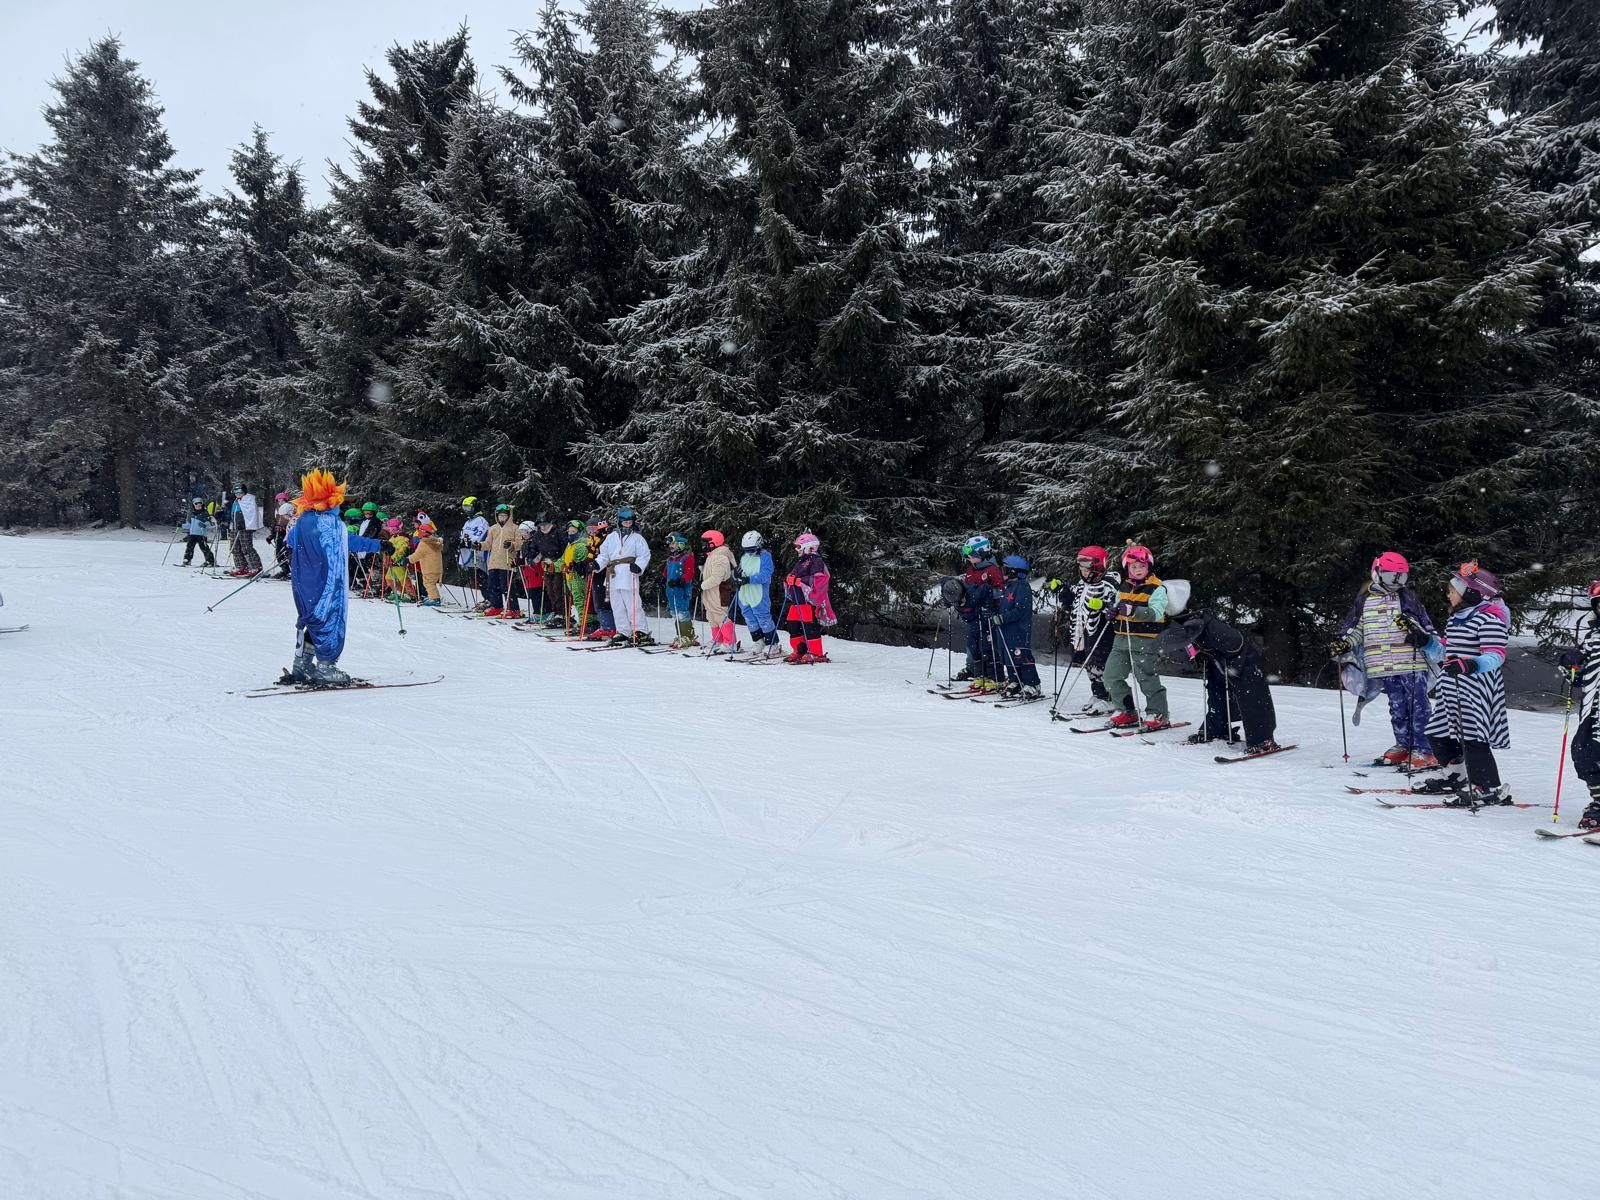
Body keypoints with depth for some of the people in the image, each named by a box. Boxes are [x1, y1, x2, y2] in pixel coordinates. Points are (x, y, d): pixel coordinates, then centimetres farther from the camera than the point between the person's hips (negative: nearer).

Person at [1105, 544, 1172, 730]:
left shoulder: (1157, 589, -8)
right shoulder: (1124, 588, 13)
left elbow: (1156, 613, -21)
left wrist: (1134, 610, -34)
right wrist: (1113, 612, -1)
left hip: (1145, 640, -7)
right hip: (1122, 638, 7)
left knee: (1147, 677, -6)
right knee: (1112, 675, 6)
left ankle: (1159, 714, 7)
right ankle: (1126, 711, 17)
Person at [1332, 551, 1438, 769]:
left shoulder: (1408, 597, 7)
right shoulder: (1365, 600, 12)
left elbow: (1426, 626, 6)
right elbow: (1355, 629, 18)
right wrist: (1343, 643, 0)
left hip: (1412, 663, -2)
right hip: (1384, 667, 2)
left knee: (1417, 708, -6)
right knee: (1397, 708, 8)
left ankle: (1423, 751, -5)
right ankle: (1403, 746, 20)